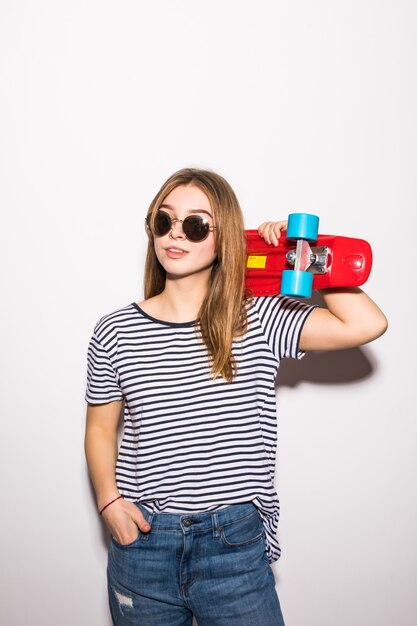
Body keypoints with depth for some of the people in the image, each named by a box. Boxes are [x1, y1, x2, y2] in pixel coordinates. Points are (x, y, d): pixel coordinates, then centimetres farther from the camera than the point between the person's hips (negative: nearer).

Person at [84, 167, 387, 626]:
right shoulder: (115, 333, -3)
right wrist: (109, 501, -7)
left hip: (236, 544, -1)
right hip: (142, 541, 1)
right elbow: (101, 429, 7)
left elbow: (367, 325, -15)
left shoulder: (260, 321, -6)